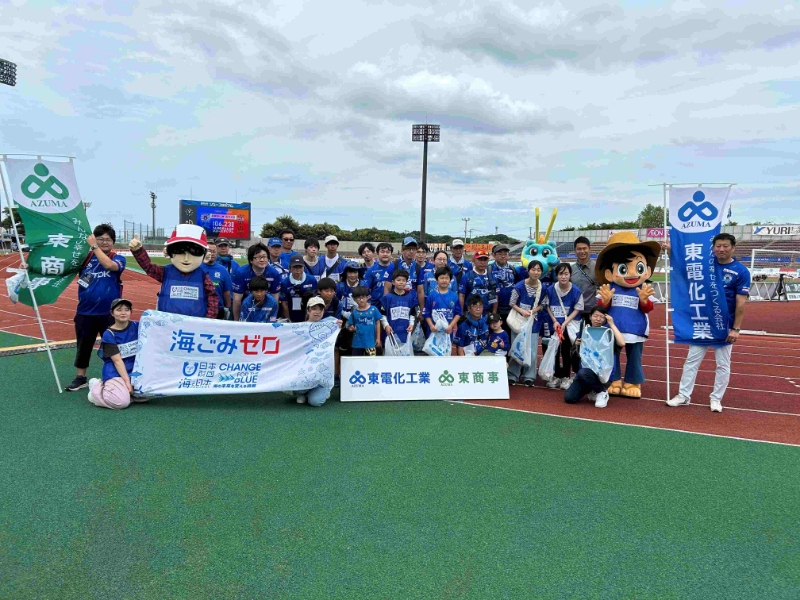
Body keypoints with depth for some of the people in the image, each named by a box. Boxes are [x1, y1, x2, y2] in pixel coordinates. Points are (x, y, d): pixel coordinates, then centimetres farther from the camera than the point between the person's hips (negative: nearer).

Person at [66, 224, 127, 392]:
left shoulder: (118, 258, -4)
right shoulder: (85, 257, 4)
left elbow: (109, 265, -26)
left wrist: (94, 246, -23)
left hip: (108, 313, -2)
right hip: (85, 312, 2)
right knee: (83, 345, 13)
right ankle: (80, 378, 26)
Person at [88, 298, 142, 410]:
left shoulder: (136, 326, 3)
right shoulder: (109, 334, -7)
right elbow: (117, 360, -12)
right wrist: (127, 381, -17)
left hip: (134, 371, 4)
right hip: (115, 373, -4)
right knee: (122, 402, -25)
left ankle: (123, 389, 11)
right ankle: (97, 387, 5)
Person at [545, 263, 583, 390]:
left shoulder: (576, 291, -15)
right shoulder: (550, 289, -9)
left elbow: (577, 309, -9)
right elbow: (548, 307, 1)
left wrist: (564, 323, -16)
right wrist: (555, 321, -10)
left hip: (569, 325, -2)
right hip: (554, 324, 2)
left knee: (566, 351, 6)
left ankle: (566, 377, 18)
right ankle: (556, 376, 21)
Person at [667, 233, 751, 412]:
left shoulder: (741, 271, -7)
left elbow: (741, 302, -10)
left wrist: (736, 329, -15)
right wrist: (671, 252, -10)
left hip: (724, 325, -3)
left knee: (723, 364, 6)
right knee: (692, 360, 5)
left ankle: (716, 398, 18)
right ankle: (683, 395, 12)